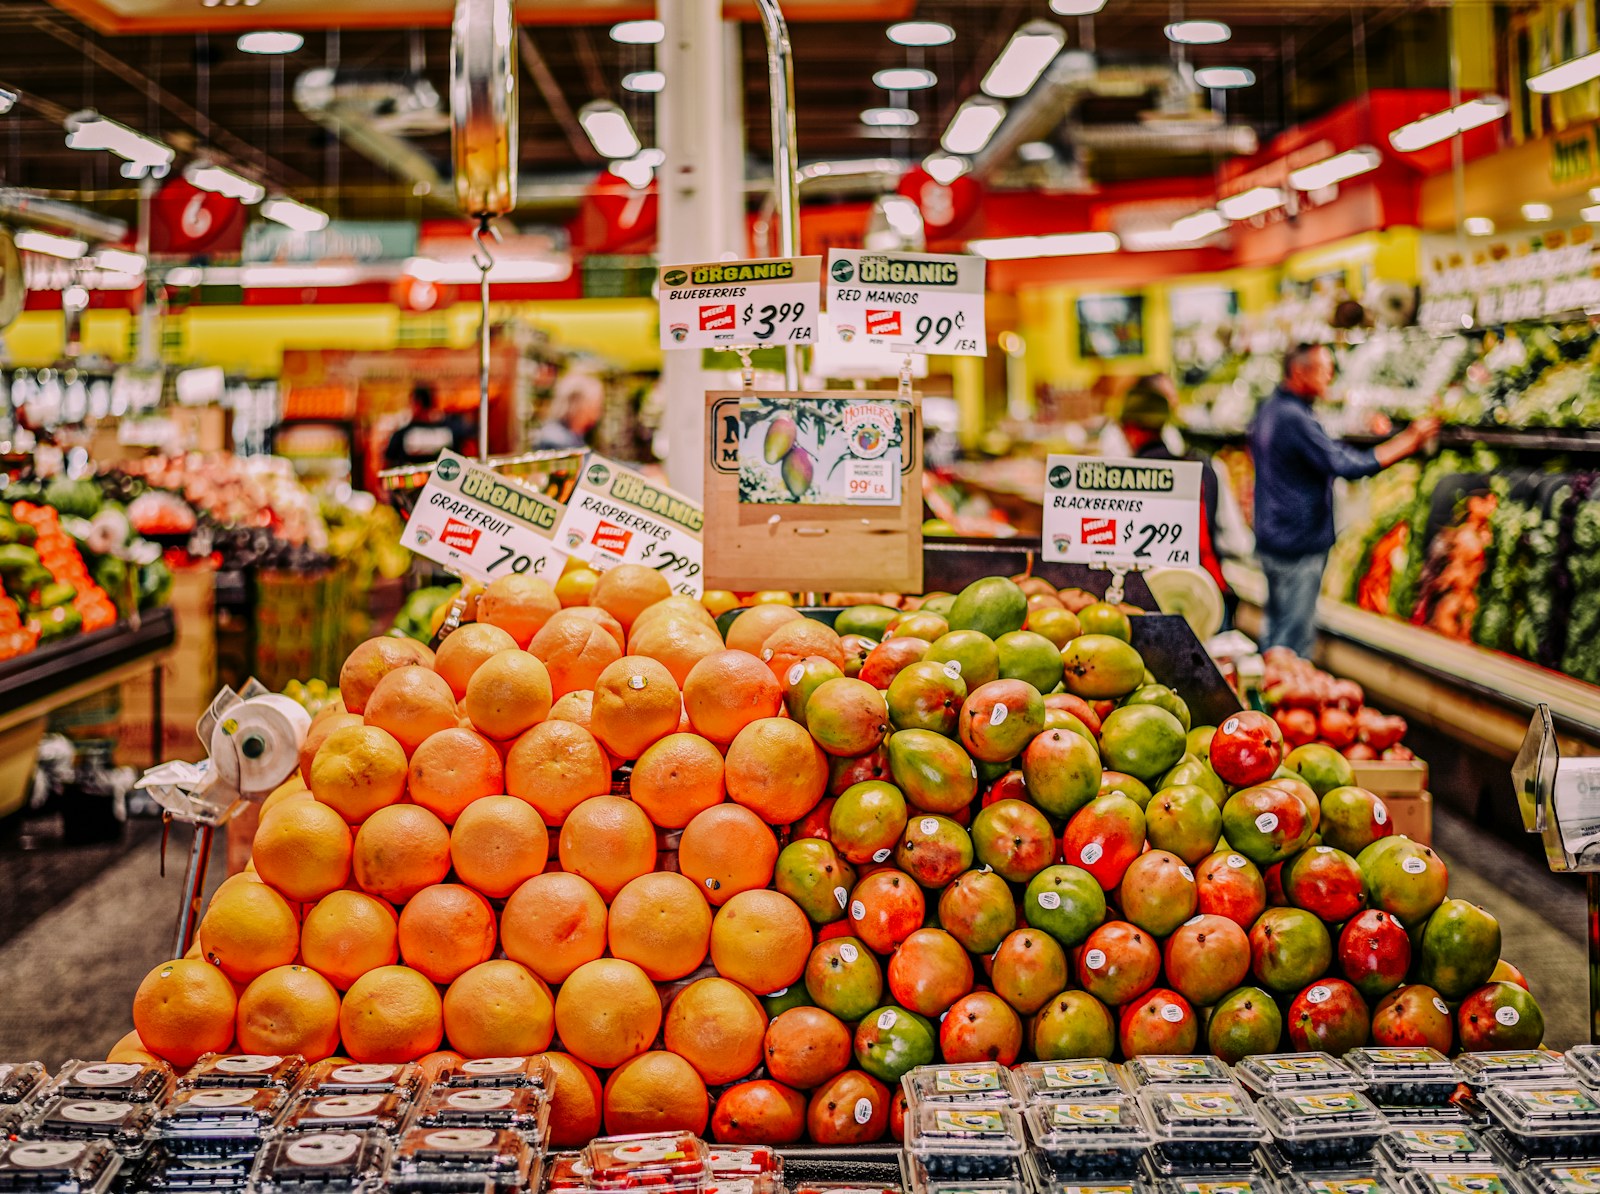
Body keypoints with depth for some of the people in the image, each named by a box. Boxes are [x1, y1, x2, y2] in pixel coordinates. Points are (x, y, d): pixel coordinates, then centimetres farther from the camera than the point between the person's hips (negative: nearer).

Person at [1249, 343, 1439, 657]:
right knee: (1294, 640, -5)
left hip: (1272, 535, 10)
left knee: (1275, 626, 18)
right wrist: (1408, 441, -17)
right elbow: (1347, 465, -25)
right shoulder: (1294, 419, -21)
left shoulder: (1268, 411, 12)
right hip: (1298, 544, -10)